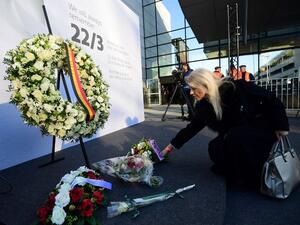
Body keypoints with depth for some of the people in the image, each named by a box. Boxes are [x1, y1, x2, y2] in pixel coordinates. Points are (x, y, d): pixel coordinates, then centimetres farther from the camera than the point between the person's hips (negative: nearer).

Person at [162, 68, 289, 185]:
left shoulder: (236, 88, -23)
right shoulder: (203, 106, -9)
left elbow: (271, 100, -14)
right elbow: (192, 127, -2)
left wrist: (281, 126, -14)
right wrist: (171, 146, -1)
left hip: (263, 129, -4)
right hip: (234, 138, 5)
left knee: (236, 136, -33)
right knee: (214, 149, -19)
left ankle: (261, 176, -9)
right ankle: (244, 171, 6)